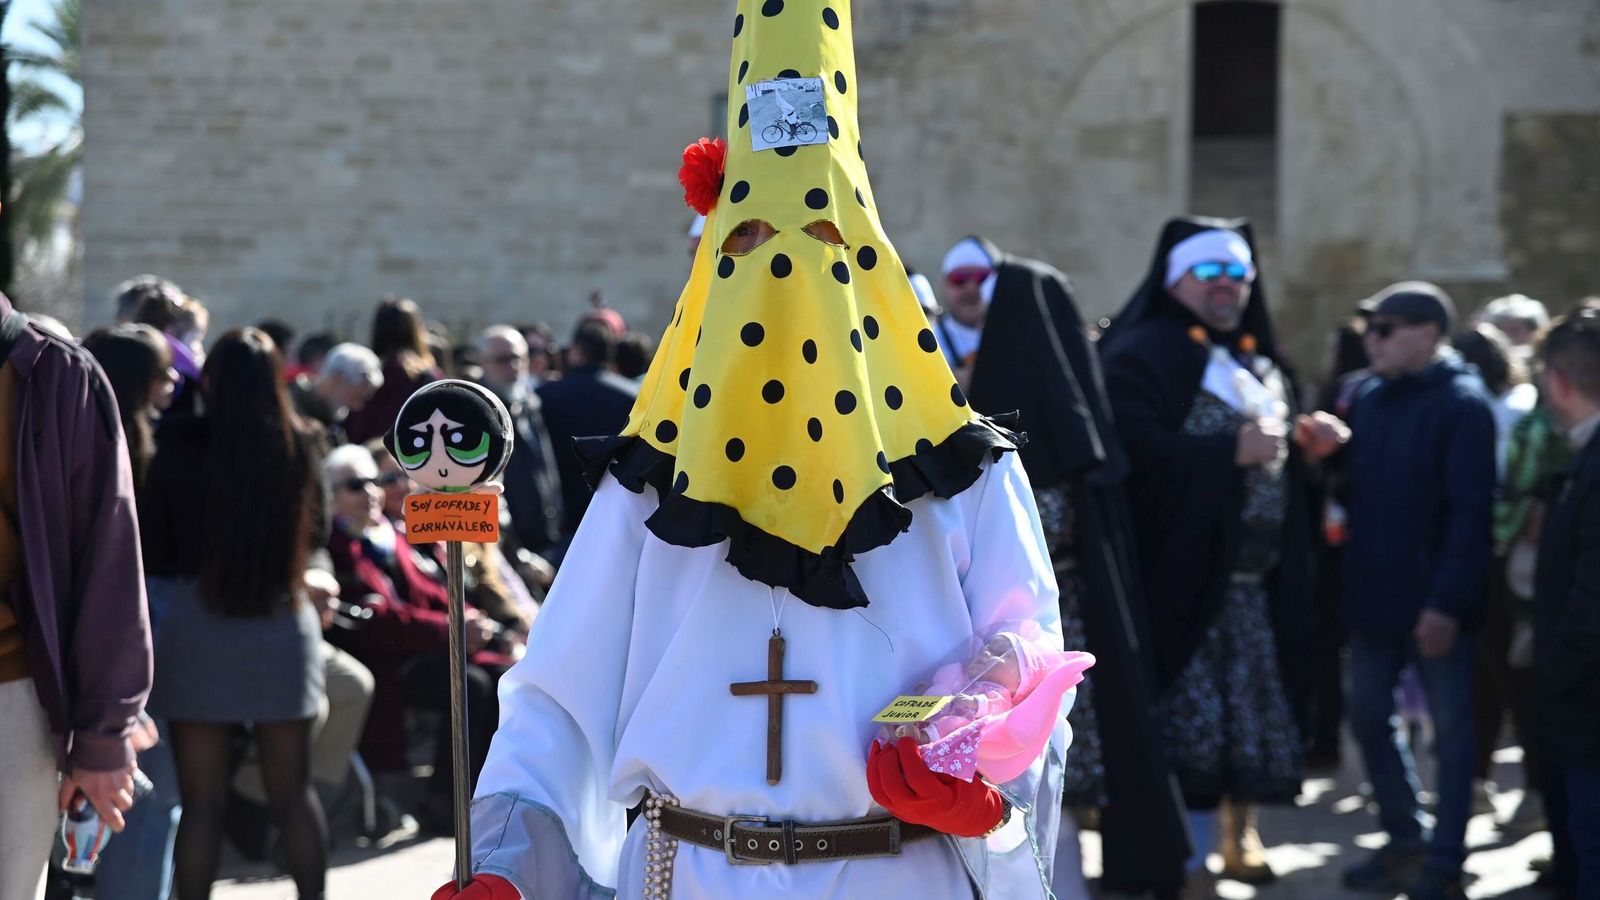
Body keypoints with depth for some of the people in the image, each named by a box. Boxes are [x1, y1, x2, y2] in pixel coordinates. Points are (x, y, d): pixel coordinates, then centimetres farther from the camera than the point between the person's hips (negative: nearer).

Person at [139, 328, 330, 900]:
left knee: (202, 799, 4)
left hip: (196, 623, -2)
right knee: (293, 793, 13)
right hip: (283, 622, 2)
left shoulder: (180, 446, -10)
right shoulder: (301, 446, -4)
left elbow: (152, 546, -2)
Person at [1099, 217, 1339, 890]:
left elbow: (1280, 459, 28)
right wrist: (1231, 450, -21)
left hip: (1257, 576, 7)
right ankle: (1186, 862, 0)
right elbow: (1136, 450, -20)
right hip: (1181, 575, -7)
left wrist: (1307, 445, 6)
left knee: (1253, 707, 9)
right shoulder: (1142, 355, -5)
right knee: (1187, 716, -7)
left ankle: (1240, 833, 24)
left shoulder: (1261, 362, 20)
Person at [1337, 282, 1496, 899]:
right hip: (1374, 598, 8)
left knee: (1450, 728, 2)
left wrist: (1448, 603, -21)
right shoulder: (1368, 399, 9)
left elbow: (1471, 512, -17)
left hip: (1436, 607, -8)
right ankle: (1405, 841, 27)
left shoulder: (1461, 404, -12)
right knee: (1368, 718, 13)